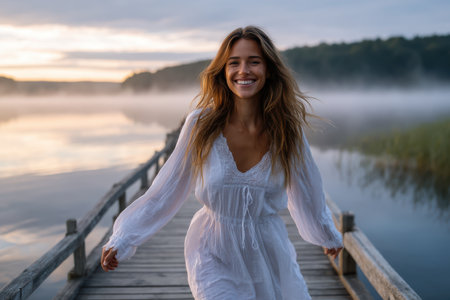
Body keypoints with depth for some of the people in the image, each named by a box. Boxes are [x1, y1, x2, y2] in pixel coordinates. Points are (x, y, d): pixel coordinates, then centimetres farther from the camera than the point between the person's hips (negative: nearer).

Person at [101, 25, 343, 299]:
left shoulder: (286, 129, -9)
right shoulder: (202, 124, -14)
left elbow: (306, 193, 7)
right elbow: (167, 190, -5)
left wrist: (329, 236, 21)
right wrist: (123, 240, -2)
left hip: (269, 254, 2)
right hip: (215, 256, -2)